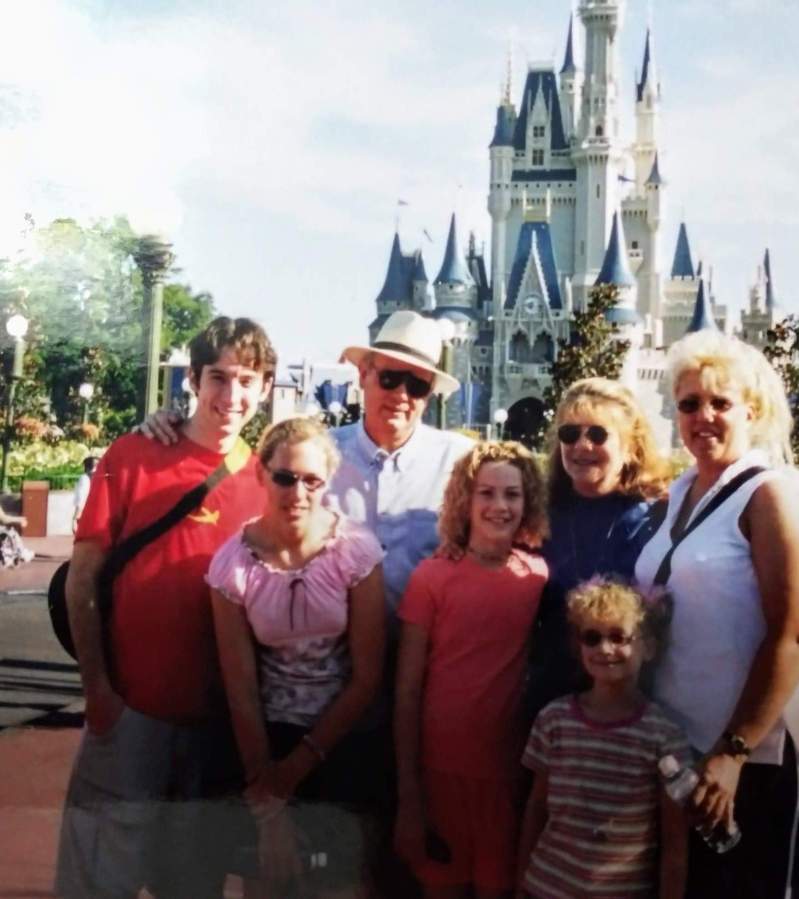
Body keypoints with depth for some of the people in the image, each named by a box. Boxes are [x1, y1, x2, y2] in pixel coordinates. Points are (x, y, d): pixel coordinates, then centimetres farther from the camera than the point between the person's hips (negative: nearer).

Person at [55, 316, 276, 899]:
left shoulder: (266, 479, 1)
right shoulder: (132, 457, -7)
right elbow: (82, 581, -5)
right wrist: (98, 689, -9)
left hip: (221, 719, 3)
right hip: (130, 709, -2)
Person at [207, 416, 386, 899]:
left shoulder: (357, 550, -15)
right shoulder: (232, 563, -13)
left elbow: (368, 678, -11)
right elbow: (241, 688, -9)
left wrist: (299, 764, -8)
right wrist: (268, 805, -8)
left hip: (341, 739, -1)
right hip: (267, 735, 1)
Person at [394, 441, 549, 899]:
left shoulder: (539, 575, -2)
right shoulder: (433, 577, -9)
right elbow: (407, 689, -8)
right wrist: (408, 791, -9)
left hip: (510, 766, 2)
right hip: (440, 766, -2)